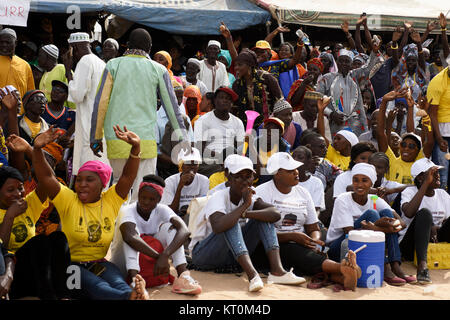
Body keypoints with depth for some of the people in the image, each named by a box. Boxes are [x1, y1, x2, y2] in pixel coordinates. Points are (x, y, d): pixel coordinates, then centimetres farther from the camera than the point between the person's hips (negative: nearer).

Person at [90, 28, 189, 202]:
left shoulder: (113, 65, 5)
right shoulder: (158, 70, 4)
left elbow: (100, 103, 2)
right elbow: (171, 105, 8)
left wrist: (96, 137, 9)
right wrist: (182, 136, 16)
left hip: (116, 139, 1)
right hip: (146, 139, -1)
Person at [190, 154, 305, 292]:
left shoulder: (250, 197, -1)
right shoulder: (218, 198, -19)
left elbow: (275, 214, -21)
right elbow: (218, 227, -43)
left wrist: (245, 214, -31)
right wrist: (245, 205, -34)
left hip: (233, 255, 6)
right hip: (203, 255, -6)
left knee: (262, 216, -10)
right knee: (231, 223, -32)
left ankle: (277, 270, -26)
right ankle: (252, 275, -43)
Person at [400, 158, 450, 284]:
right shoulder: (409, 192, -3)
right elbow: (409, 213, -26)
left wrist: (435, 228, -17)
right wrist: (426, 184, -23)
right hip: (409, 245, -4)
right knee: (424, 213, -31)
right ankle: (422, 265, -45)